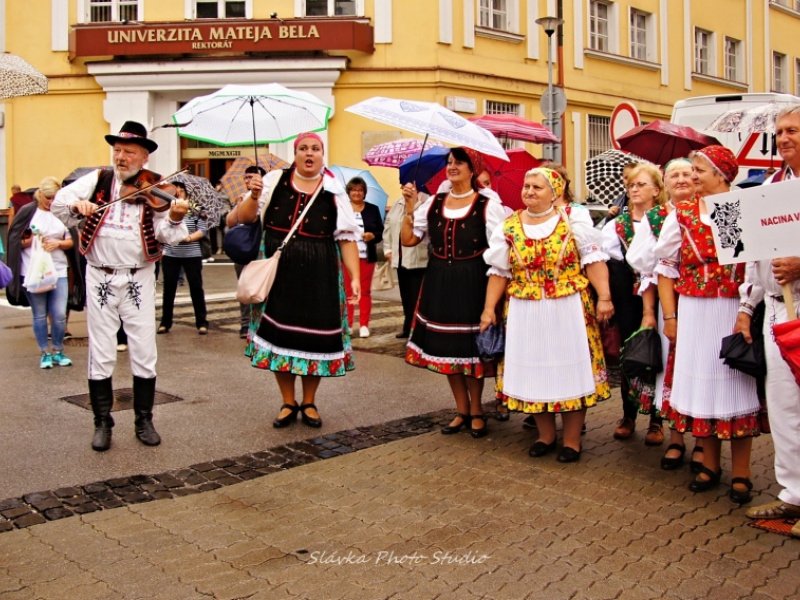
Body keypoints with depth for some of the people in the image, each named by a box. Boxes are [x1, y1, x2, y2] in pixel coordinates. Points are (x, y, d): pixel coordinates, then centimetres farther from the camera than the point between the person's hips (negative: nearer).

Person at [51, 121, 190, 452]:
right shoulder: (99, 180, 3)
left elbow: (165, 234, -12)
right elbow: (59, 201, -1)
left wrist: (174, 219, -33)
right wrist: (78, 203, -22)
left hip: (139, 278, -1)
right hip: (100, 277, 1)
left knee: (144, 352, 4)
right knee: (101, 353, 6)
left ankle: (144, 420, 18)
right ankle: (103, 422, 18)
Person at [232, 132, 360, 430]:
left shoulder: (334, 192, 1)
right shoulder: (274, 182, 2)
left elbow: (347, 238, 0)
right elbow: (243, 218, 3)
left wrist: (355, 277, -7)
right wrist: (253, 196, -16)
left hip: (319, 276, 0)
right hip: (278, 272, 1)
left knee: (315, 336, 3)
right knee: (280, 333, 4)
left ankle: (309, 403, 22)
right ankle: (288, 403, 20)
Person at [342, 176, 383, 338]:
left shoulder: (373, 209, 8)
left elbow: (381, 233, 5)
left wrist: (372, 235, -14)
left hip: (367, 257, 1)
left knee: (365, 291, 6)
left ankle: (364, 325, 12)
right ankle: (347, 324, 13)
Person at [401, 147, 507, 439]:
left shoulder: (487, 204, -4)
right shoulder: (434, 203, 7)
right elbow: (408, 239, 5)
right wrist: (409, 208, -5)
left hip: (472, 283, -4)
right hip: (439, 282, 5)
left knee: (471, 346, 2)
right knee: (445, 347, 9)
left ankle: (476, 410, 19)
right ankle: (462, 410, 23)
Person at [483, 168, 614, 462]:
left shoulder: (574, 219, -3)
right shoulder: (509, 226, 5)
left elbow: (594, 261, -6)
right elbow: (500, 272, 8)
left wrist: (604, 298, -14)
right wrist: (489, 308, 3)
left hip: (569, 311, -3)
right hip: (526, 313, 3)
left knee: (570, 371, 3)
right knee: (533, 371, 9)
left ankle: (572, 441, 17)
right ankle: (546, 435, 26)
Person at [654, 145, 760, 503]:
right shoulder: (682, 214, 6)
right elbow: (666, 268, 7)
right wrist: (669, 316, 2)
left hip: (736, 313, -2)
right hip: (693, 313, 2)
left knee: (736, 385, 2)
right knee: (701, 383, 7)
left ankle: (740, 473, 14)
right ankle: (711, 465, 22)